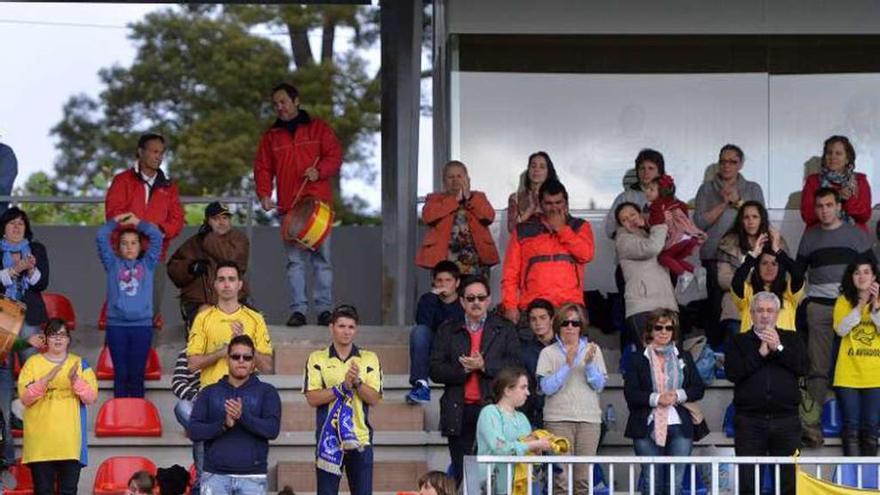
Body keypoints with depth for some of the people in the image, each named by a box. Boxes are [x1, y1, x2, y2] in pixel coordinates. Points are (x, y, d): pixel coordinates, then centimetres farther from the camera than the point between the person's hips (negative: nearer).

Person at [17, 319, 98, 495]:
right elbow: (25, 398, -7)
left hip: (70, 439, 1)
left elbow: (91, 397, -1)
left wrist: (75, 381, -18)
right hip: (41, 440, -1)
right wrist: (46, 380, -21)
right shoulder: (33, 363, 3)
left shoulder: (80, 363, 7)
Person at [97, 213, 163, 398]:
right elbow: (101, 237, 6)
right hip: (116, 324, 0)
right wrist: (116, 221, 15)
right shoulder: (113, 264, 13)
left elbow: (157, 236, 6)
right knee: (120, 374, -1)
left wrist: (138, 223, 16)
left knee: (137, 375, 0)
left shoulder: (147, 264, 14)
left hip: (142, 325, 0)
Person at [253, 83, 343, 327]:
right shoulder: (271, 136, 15)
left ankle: (324, 308, 0)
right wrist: (264, 193, -4)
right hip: (288, 207, 2)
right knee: (295, 260, -3)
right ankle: (298, 309, -3)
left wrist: (319, 171, -13)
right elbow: (263, 168, 13)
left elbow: (335, 155, 4)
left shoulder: (318, 128, 9)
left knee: (322, 258, -2)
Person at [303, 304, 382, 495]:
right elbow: (312, 398, -7)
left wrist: (357, 382, -18)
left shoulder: (369, 359, 7)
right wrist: (342, 386, -17)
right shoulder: (317, 359, 3)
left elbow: (374, 398, -1)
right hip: (328, 439, -1)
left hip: (360, 438, 1)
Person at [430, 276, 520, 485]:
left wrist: (484, 365, -12)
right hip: (459, 412, 1)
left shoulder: (504, 329, 10)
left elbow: (515, 366, -1)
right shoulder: (447, 331, 12)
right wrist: (462, 369, -11)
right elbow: (435, 370, 4)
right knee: (460, 473, 0)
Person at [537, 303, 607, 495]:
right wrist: (567, 364, -13)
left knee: (584, 478, -3)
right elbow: (547, 387, -5)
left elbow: (599, 386, 6)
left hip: (589, 418, 2)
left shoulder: (592, 350, 13)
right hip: (558, 419, -2)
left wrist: (589, 363, -9)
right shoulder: (549, 353, 7)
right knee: (561, 478, -10)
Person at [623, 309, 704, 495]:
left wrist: (679, 395, -9)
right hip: (648, 428, -2)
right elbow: (630, 394, -4)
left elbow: (698, 389, 9)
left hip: (679, 427, 2)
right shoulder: (639, 361, 5)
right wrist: (656, 398, -16)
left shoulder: (684, 359, 13)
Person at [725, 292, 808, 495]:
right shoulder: (739, 342, 12)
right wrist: (760, 353, -7)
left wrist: (779, 348, -9)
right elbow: (732, 372, -4)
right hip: (750, 421, -1)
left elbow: (802, 368, -1)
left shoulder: (791, 339, 15)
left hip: (786, 419, 1)